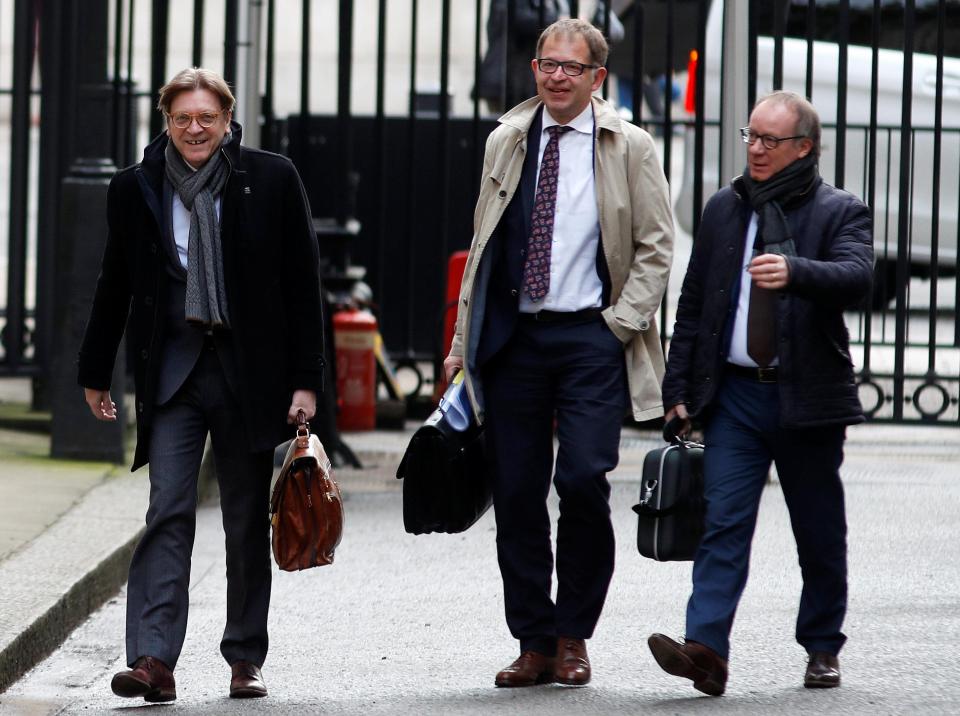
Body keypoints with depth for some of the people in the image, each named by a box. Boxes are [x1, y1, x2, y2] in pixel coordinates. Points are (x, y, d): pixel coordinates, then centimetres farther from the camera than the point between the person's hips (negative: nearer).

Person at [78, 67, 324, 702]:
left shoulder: (271, 180, -1)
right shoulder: (136, 189, 4)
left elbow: (303, 285, 0)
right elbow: (115, 287, 14)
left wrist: (306, 380, -4)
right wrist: (95, 374, 18)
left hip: (251, 370, 0)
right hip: (173, 368, 0)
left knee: (248, 522, 7)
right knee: (169, 512, -10)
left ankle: (246, 659, 17)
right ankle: (154, 660, -17)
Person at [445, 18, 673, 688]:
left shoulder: (630, 148, 3)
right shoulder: (506, 142, 13)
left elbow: (656, 247, 3)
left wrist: (618, 326, -8)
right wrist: (464, 342, 13)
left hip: (591, 336, -3)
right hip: (512, 336, 3)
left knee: (583, 483, -13)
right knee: (516, 494, 1)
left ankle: (573, 637, 4)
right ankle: (534, 644, 10)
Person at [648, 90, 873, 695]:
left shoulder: (840, 212, -1)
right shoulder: (724, 209, 11)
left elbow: (856, 278, -20)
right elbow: (693, 304, 14)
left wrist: (794, 272, -39)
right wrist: (678, 389, 9)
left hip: (807, 397, -2)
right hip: (735, 395, 2)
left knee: (820, 533, 8)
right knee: (724, 521, -10)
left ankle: (823, 650, 22)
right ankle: (706, 648, -19)